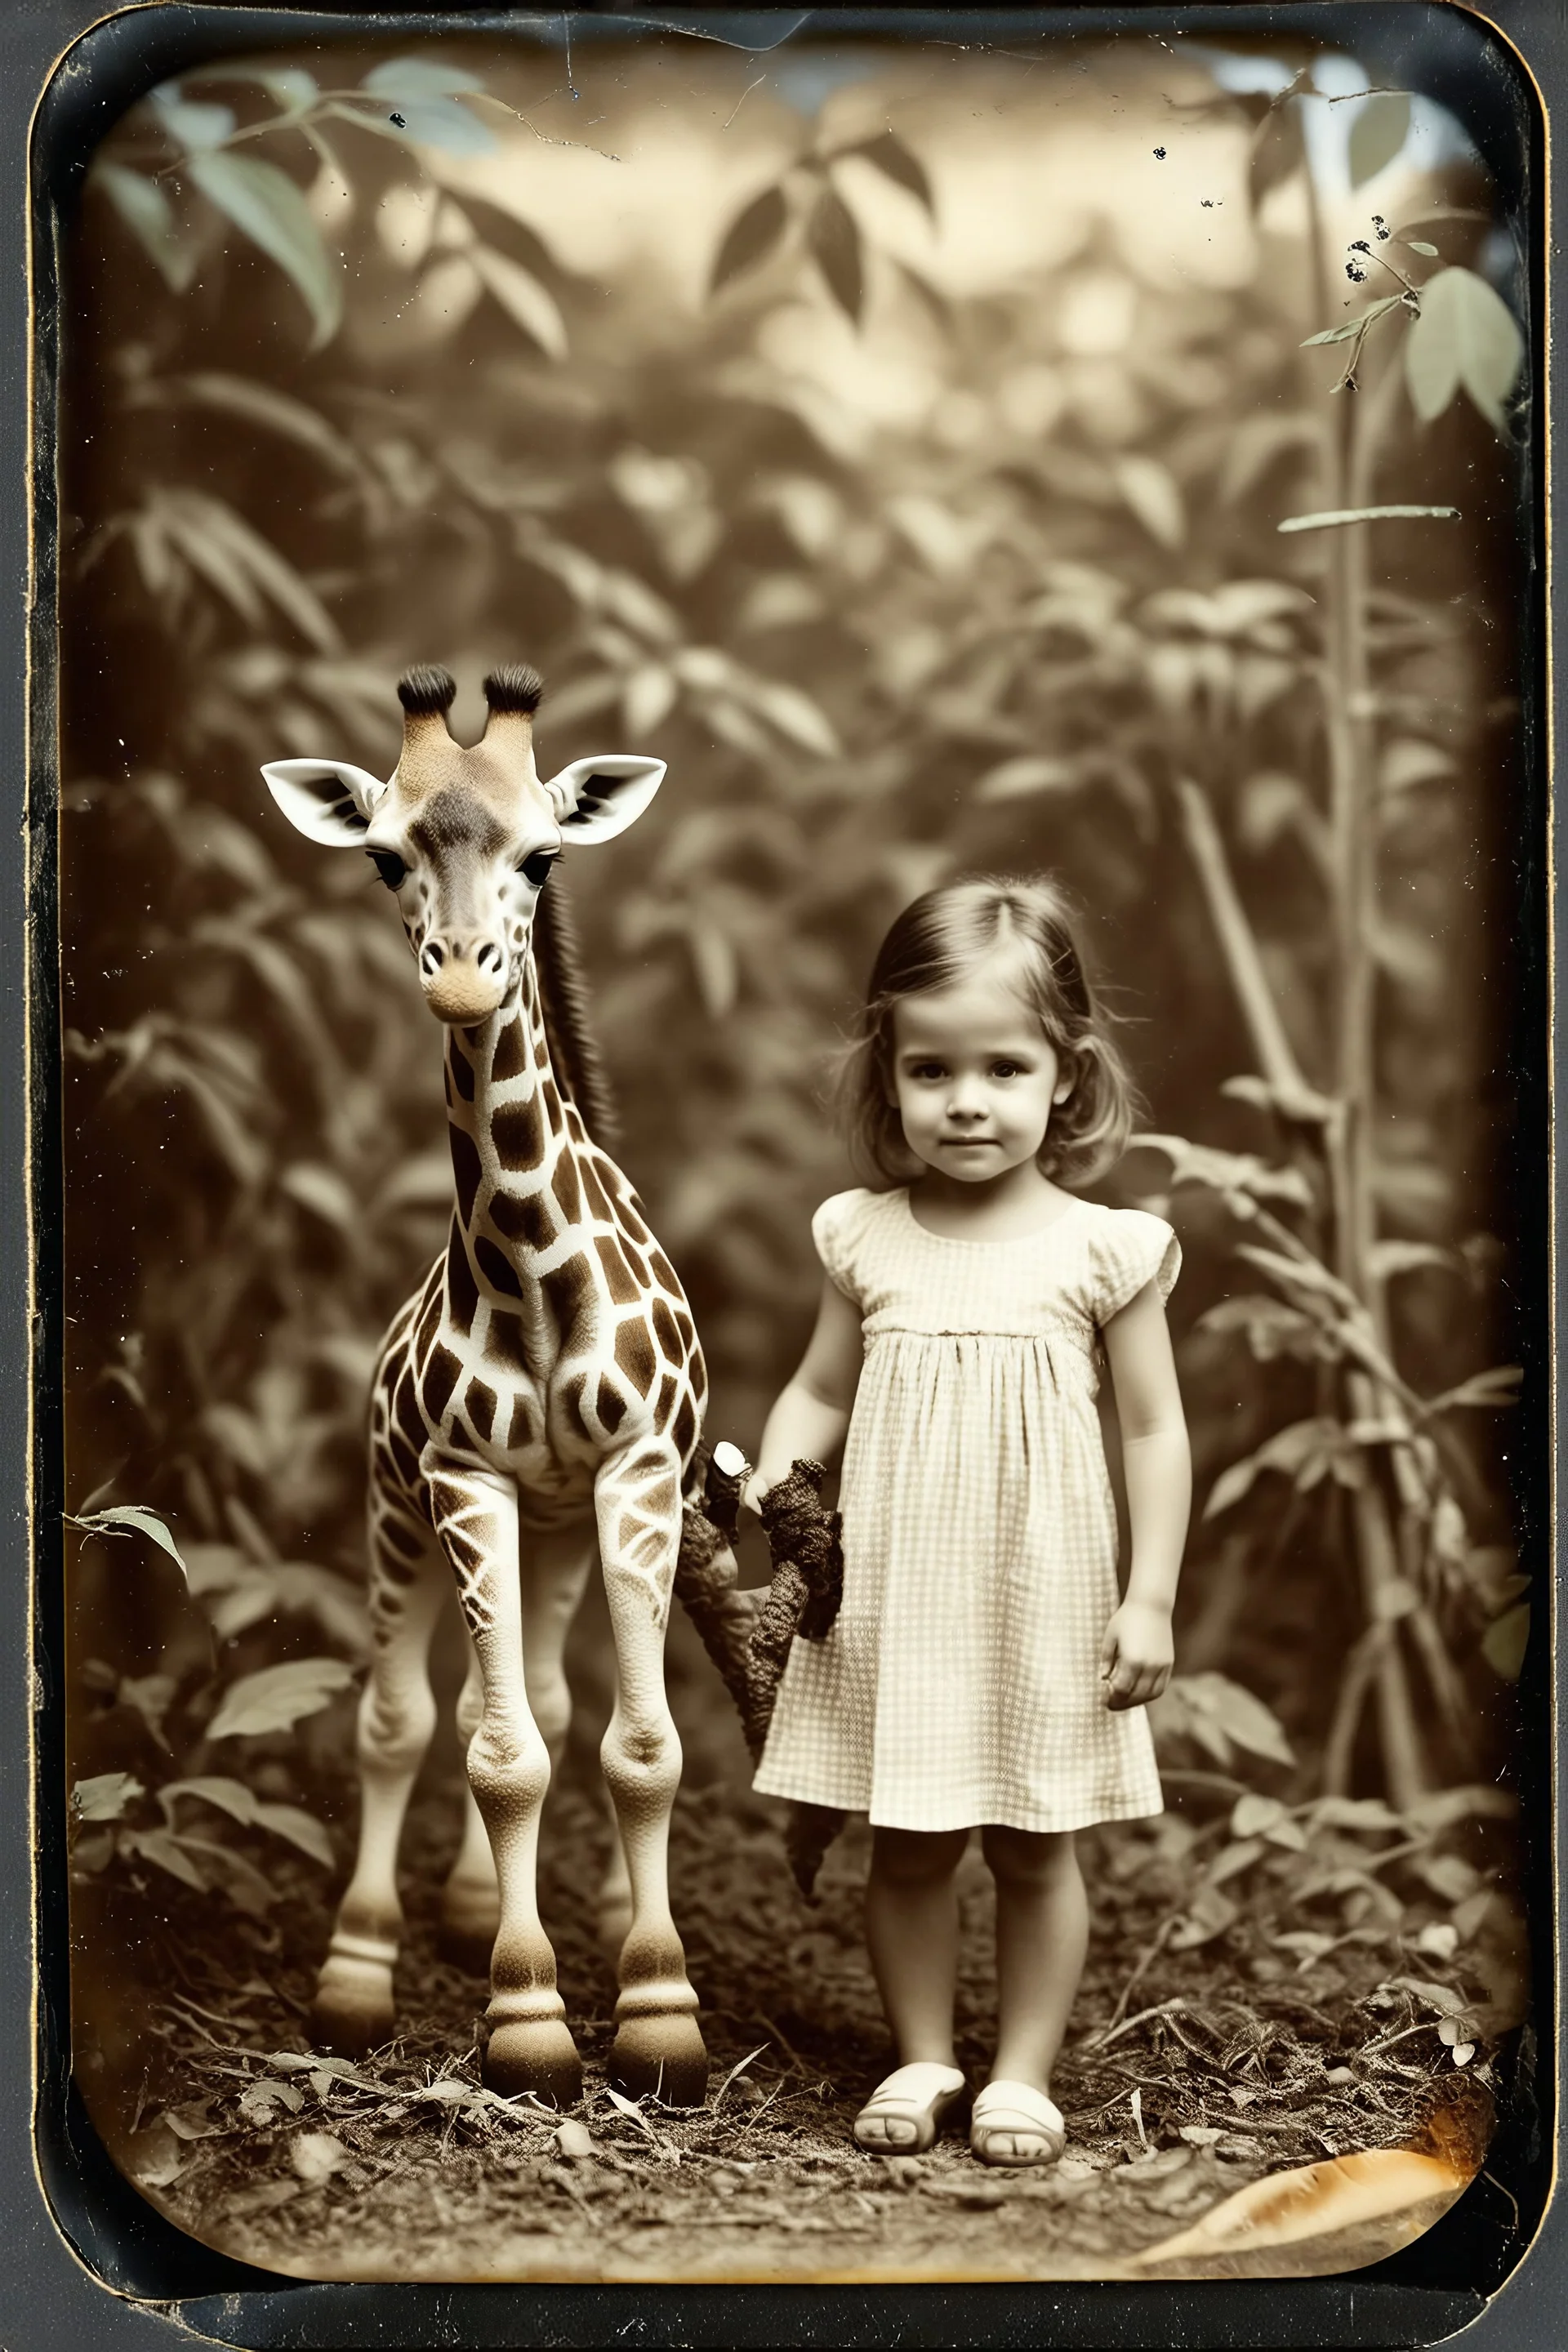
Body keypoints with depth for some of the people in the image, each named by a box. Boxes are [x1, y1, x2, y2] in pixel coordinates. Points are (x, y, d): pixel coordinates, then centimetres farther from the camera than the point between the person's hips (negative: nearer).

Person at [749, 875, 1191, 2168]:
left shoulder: (1101, 1250, -6)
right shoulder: (867, 1240, 1)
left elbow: (1156, 1430, -3)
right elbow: (820, 1392, 10)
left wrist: (1151, 1596, -7)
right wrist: (769, 1488, -7)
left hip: (1040, 1608, -2)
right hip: (893, 1606, 2)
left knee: (1036, 1850, 9)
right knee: (906, 1847, 11)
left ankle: (1023, 2073, 22)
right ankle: (922, 2058, 26)